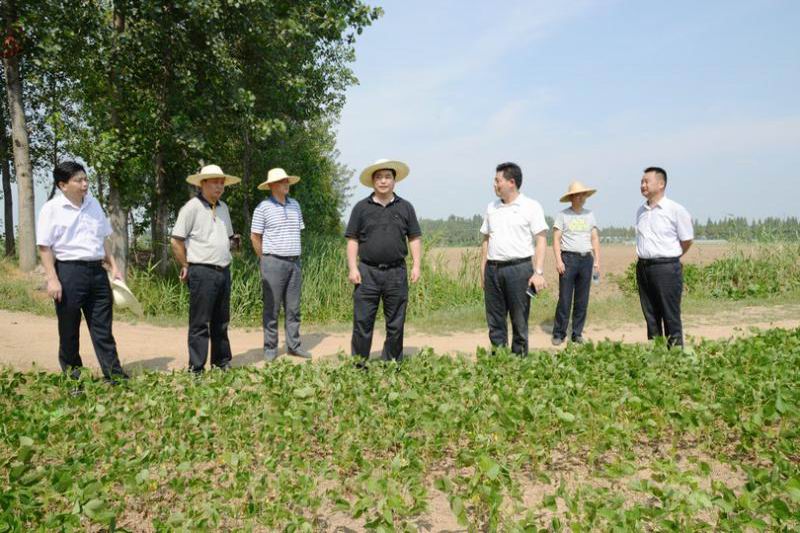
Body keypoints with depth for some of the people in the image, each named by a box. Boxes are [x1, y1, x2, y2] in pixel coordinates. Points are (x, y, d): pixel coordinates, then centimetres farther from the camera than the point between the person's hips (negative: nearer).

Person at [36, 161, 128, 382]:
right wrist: (52, 279, -13)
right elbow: (44, 247, -7)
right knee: (69, 329, 6)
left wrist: (113, 267, 13)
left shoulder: (93, 204, 11)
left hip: (97, 270, 5)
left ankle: (114, 374, 10)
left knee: (103, 327, 6)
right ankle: (71, 374, 20)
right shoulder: (52, 209, -5)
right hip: (68, 271, -5)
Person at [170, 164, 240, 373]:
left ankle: (222, 361, 26)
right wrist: (186, 266, -4)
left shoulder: (223, 208, 13)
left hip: (223, 271, 7)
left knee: (221, 321, 15)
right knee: (200, 323, -2)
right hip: (202, 272, -7)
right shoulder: (192, 207, -9)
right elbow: (176, 240, -9)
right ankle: (196, 368, 6)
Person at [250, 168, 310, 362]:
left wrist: (295, 254, 15)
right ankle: (270, 348, 9)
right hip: (273, 263, -5)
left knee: (293, 307, 9)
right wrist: (265, 259, 3)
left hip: (294, 262, 5)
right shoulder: (263, 207, -5)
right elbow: (255, 236, -1)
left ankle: (293, 345, 17)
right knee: (272, 308, 1)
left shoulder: (295, 205, 11)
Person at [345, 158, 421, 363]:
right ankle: (358, 365, 8)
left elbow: (415, 238, 9)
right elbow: (352, 240, 3)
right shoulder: (361, 207, 5)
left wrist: (416, 265, -1)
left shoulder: (405, 207, 9)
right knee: (362, 322, 0)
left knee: (396, 323, 8)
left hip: (396, 272, 2)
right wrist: (352, 268, -6)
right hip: (367, 272, -1)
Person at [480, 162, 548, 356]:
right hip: (493, 269, 5)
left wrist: (539, 272, -15)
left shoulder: (531, 207, -2)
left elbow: (541, 240, -6)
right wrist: (483, 270, 12)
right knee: (495, 320, 9)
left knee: (519, 320, 3)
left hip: (519, 268, -5)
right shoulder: (492, 208, 13)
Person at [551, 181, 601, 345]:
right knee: (564, 299, -4)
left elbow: (595, 239, 12)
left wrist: (597, 261, 4)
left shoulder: (590, 215, 13)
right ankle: (559, 334, 5)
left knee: (582, 300, 6)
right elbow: (556, 239, -3)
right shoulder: (562, 215, 0)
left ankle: (577, 333, 15)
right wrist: (558, 260, -12)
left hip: (586, 259, 4)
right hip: (568, 258, -4)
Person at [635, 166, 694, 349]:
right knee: (650, 316, 11)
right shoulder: (641, 211, 12)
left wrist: (670, 257, 7)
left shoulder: (676, 210, -7)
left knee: (671, 316, -3)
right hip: (643, 267, 6)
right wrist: (644, 259, 14)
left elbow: (687, 240, -2)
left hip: (666, 268, -6)